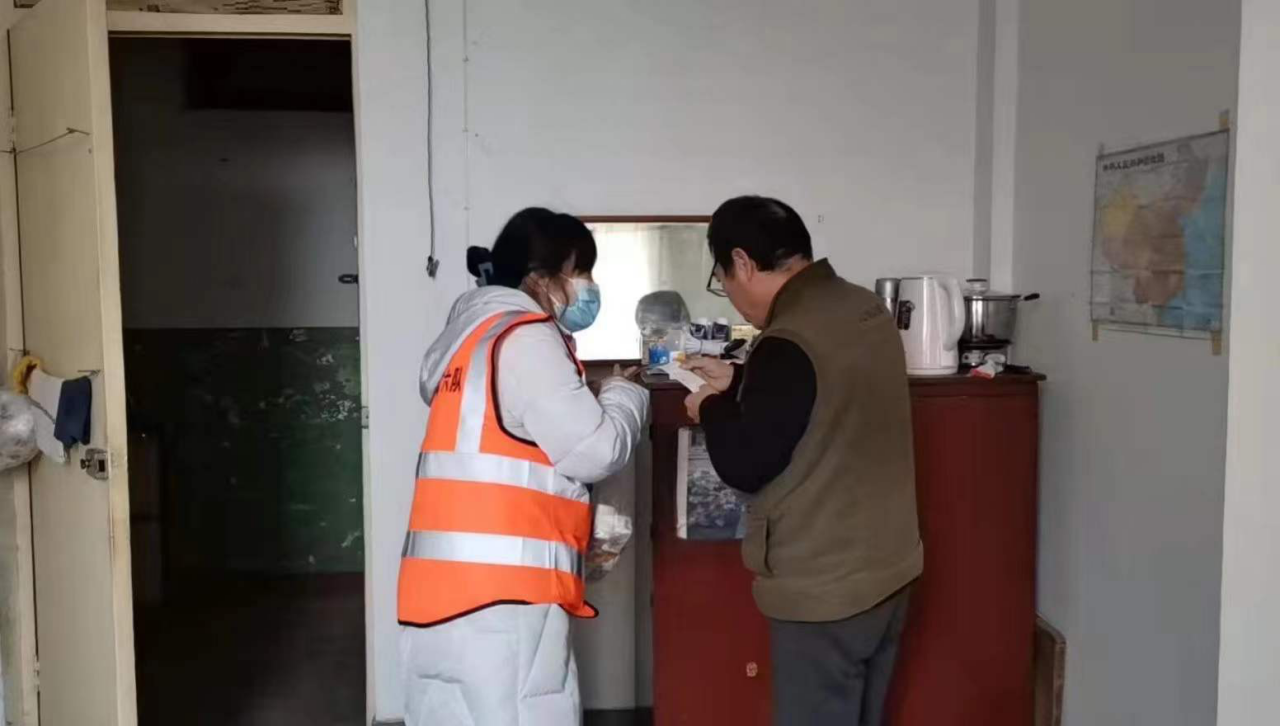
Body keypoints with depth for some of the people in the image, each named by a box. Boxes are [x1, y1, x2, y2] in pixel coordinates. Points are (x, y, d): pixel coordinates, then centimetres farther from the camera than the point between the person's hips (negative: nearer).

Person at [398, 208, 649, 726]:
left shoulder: (475, 334, 20)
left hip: (451, 581, 9)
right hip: (501, 585, -9)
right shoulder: (525, 339, -9)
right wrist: (624, 394, 7)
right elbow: (594, 450, -10)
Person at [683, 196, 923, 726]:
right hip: (886, 568, 9)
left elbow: (744, 467, -17)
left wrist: (714, 407, 0)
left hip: (823, 590, -9)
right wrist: (738, 383, 16)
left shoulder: (789, 343, -23)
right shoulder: (866, 310, 4)